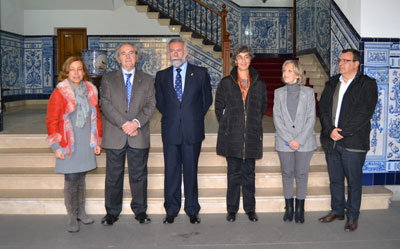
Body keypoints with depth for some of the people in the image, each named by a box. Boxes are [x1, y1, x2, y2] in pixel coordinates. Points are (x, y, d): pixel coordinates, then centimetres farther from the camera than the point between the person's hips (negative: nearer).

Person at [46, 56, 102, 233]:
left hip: (86, 145, 4)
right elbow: (52, 121, -6)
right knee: (71, 180, -2)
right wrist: (56, 147, -9)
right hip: (68, 145, -4)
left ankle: (81, 212, 25)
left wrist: (97, 142, 11)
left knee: (81, 178, 12)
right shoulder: (59, 93, -6)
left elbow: (96, 117, 13)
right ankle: (71, 217, 11)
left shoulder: (91, 91, 8)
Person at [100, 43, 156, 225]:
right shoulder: (108, 79, 9)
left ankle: (140, 211, 20)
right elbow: (106, 105, -3)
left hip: (139, 137, 1)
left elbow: (150, 105, 1)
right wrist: (124, 124, -14)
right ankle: (112, 212, 20)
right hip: (114, 136, 0)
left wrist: (136, 122, -15)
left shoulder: (147, 80, 11)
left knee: (139, 175, 7)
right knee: (113, 176, 7)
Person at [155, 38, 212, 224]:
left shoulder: (200, 73, 4)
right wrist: (170, 117, 10)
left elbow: (207, 100, 10)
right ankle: (171, 211, 18)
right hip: (170, 131, 1)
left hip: (192, 131, -1)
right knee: (171, 171, 6)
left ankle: (192, 210, 18)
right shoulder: (162, 76, 9)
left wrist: (195, 118, 8)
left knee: (191, 171, 6)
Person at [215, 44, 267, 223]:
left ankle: (250, 209, 19)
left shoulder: (259, 84, 8)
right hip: (232, 136, -1)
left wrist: (254, 123, 12)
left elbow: (263, 106, 18)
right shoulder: (226, 83, 3)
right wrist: (226, 125, 6)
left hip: (252, 135, 1)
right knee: (233, 173, 4)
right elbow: (219, 107, 9)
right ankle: (232, 209, 15)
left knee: (249, 174, 8)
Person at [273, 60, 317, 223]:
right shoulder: (278, 93, 6)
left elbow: (311, 118, -3)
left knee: (301, 174, 4)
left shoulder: (308, 92, 2)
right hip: (284, 142, 1)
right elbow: (277, 118, 0)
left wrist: (299, 140, -12)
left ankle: (300, 210, 16)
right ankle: (288, 208, 20)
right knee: (287, 174, 7)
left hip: (304, 141, -1)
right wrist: (289, 140, -10)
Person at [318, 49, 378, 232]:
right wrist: (330, 130, -10)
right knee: (335, 179, 15)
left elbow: (365, 113, -12)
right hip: (331, 141, 5)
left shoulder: (367, 84, -3)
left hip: (353, 142, -5)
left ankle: (353, 216, 19)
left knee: (353, 181, 5)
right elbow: (323, 107, 6)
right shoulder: (332, 83, 13)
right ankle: (337, 211, 30)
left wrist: (343, 132, -16)